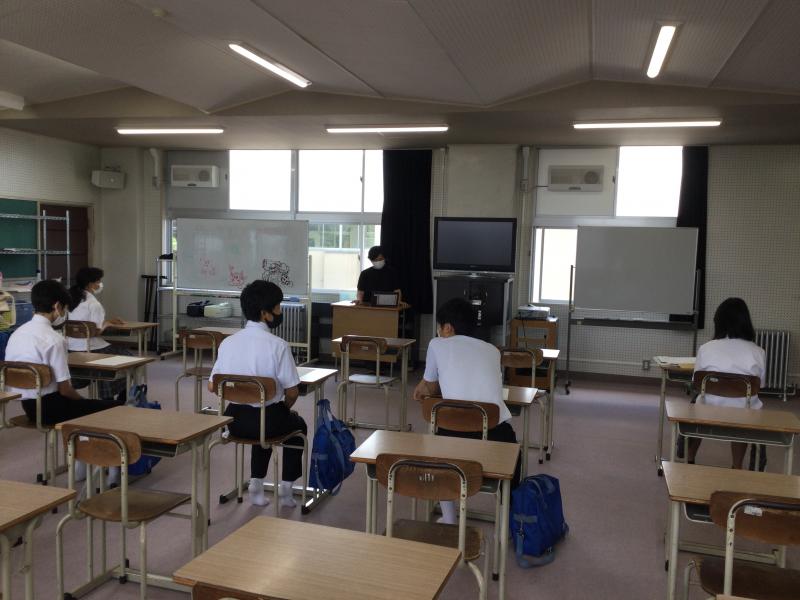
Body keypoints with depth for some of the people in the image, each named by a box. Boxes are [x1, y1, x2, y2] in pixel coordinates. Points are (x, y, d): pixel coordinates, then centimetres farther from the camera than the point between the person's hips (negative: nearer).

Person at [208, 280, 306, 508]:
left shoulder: (228, 342, -3)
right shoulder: (278, 346, -18)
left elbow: (212, 386, 3)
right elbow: (292, 392, -14)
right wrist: (284, 409, 7)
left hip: (234, 419, 5)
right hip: (268, 418, -4)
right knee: (298, 424, 28)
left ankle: (256, 485, 29)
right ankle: (286, 488, 26)